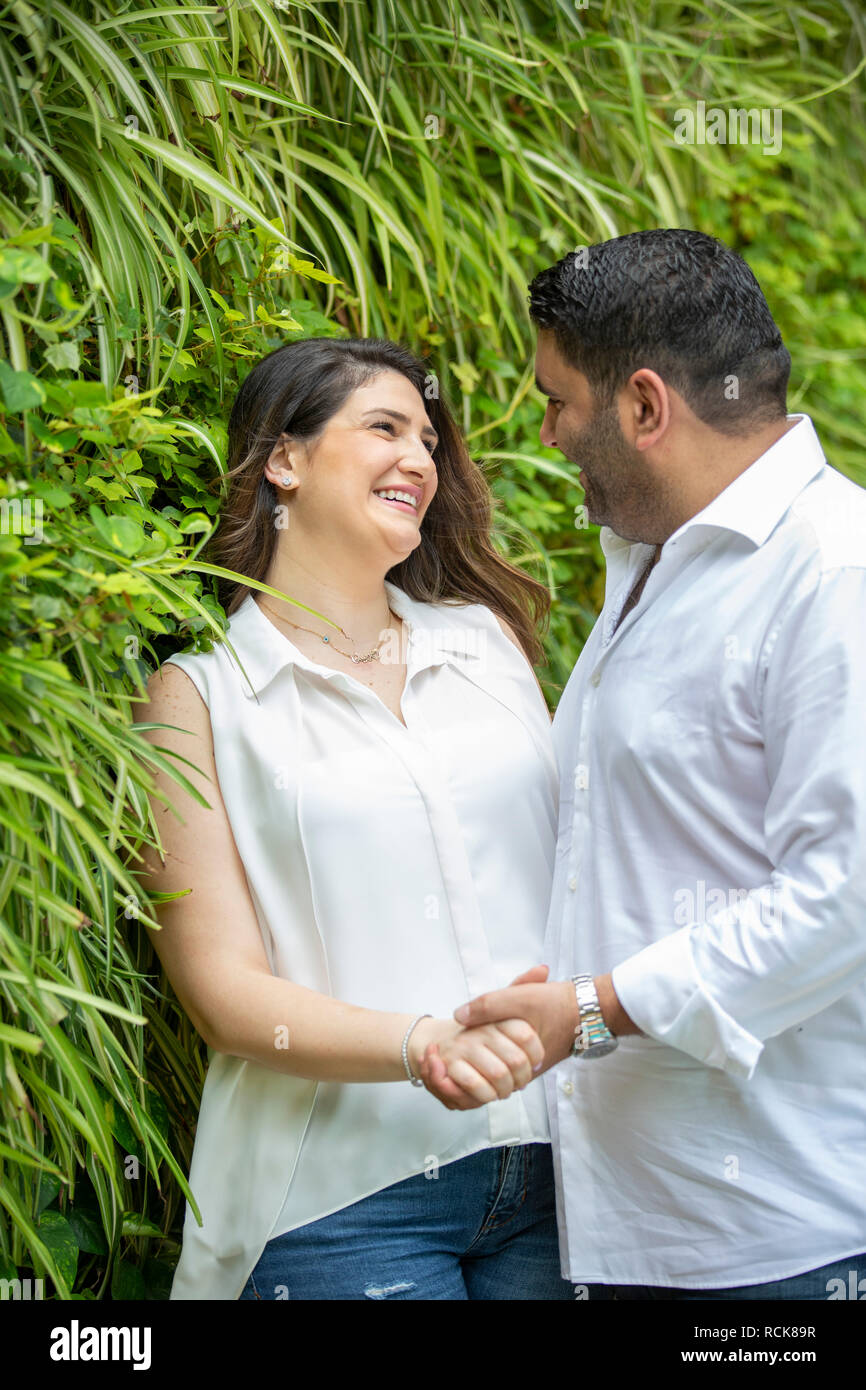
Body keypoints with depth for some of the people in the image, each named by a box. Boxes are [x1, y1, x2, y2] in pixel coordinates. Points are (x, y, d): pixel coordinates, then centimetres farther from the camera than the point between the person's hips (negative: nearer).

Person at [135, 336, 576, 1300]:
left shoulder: (487, 635, 13)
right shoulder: (199, 694, 1)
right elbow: (224, 992, -5)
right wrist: (422, 1046, -21)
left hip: (546, 1172, 4)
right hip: (346, 1198, -4)